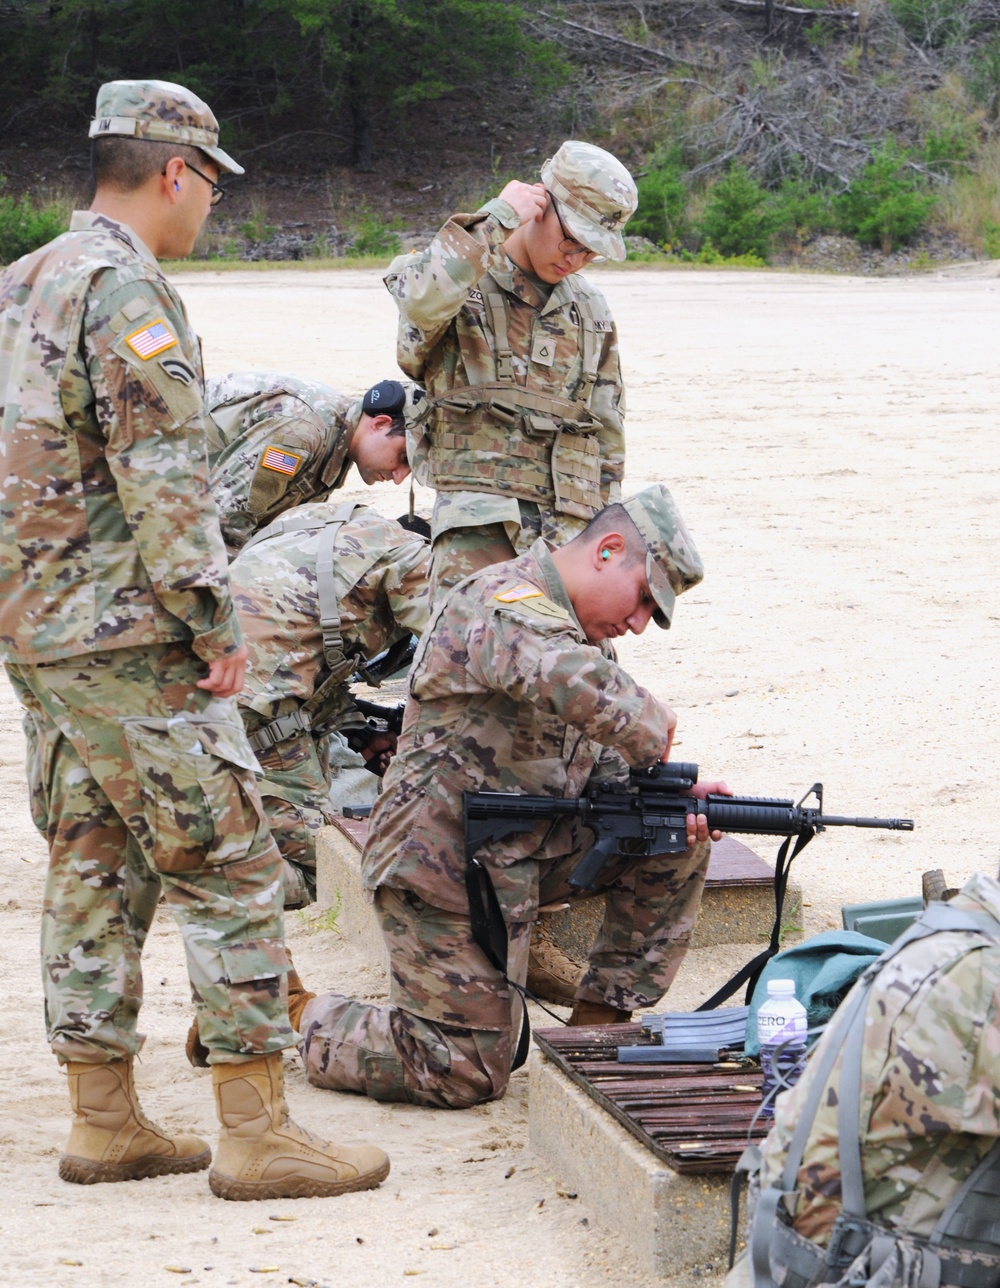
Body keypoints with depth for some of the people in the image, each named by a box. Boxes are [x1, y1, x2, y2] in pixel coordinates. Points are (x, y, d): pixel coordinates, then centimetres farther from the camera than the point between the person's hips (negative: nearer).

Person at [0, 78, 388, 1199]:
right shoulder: (125, 290, -15)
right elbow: (163, 479, -21)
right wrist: (215, 621, -14)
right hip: (128, 641, -9)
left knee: (95, 872, 13)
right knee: (229, 869, -4)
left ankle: (104, 1123, 17)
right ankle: (256, 1136, -3)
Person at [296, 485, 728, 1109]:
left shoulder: (589, 633, 12)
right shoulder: (504, 604, -20)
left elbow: (599, 760, 12)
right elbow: (577, 687, -43)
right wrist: (654, 727, -26)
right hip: (448, 866, -9)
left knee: (678, 838, 0)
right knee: (469, 1076, -5)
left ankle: (595, 1030, 7)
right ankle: (320, 1029, 18)